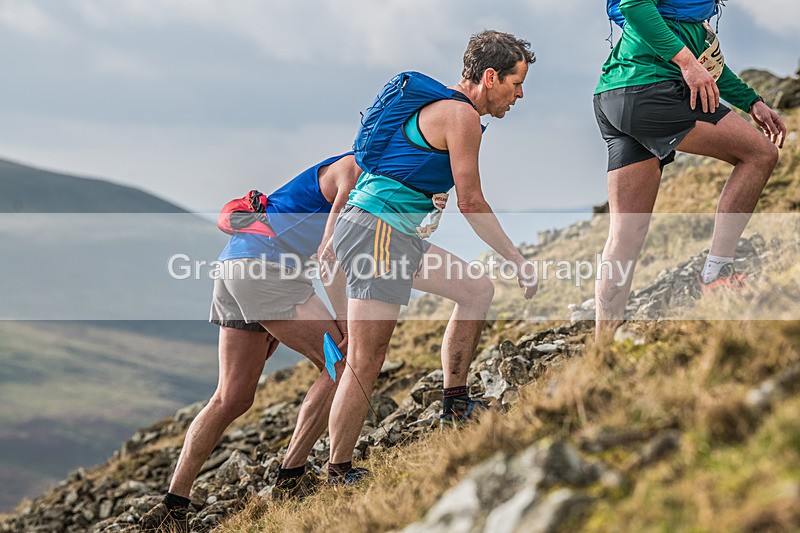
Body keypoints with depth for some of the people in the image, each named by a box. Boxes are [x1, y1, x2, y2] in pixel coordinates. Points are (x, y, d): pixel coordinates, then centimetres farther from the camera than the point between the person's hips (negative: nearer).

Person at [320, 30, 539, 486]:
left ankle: (456, 405, 22)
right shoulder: (461, 115, -10)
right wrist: (518, 260, -1)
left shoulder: (436, 106, 20)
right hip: (379, 232, -11)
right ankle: (340, 474, -7)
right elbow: (471, 204, -9)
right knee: (366, 364, -10)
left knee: (478, 290, 18)